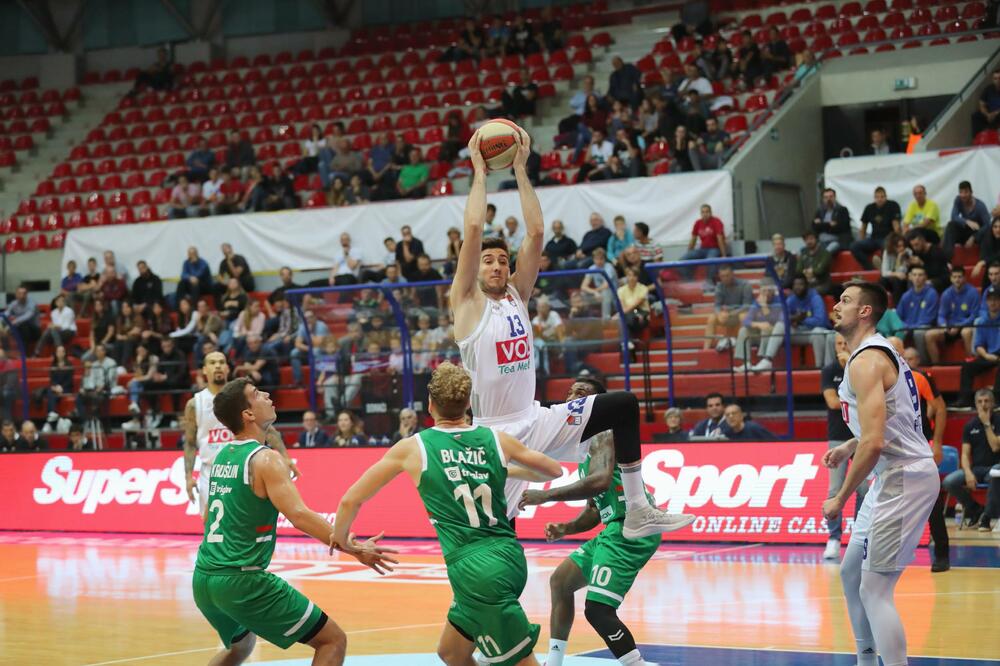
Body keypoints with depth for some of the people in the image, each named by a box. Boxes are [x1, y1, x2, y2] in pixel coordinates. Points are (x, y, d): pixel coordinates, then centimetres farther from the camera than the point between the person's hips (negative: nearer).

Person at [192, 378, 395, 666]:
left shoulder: (222, 455, 12)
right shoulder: (265, 459, -12)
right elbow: (298, 515, -24)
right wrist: (353, 548, -26)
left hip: (203, 579, 9)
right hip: (242, 581, -9)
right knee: (333, 641, -3)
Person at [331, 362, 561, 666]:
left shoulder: (413, 447, -1)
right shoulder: (496, 439, 7)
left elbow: (351, 500, 5)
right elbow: (555, 471, 23)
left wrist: (341, 539, 25)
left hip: (474, 571, -5)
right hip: (509, 558, 5)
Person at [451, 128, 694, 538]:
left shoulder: (517, 294, 9)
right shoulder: (466, 302, -6)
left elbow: (535, 232, 1)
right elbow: (473, 228, -16)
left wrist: (520, 169, 0)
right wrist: (479, 171, -8)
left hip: (535, 421, 6)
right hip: (492, 431, -6)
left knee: (623, 407, -1)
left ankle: (637, 511, -1)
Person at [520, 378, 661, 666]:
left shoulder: (603, 433, -9)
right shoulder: (586, 446, 22)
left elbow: (601, 481, -29)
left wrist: (546, 495, -26)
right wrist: (566, 528, 8)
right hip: (616, 528, 11)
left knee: (598, 610, -19)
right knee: (560, 581, 22)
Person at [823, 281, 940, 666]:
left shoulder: (866, 361, -17)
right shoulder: (879, 352, 15)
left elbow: (873, 443, -25)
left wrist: (840, 499, -17)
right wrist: (849, 447, 18)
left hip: (902, 479, -11)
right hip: (894, 476, 11)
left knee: (874, 590, -12)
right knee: (851, 572, 21)